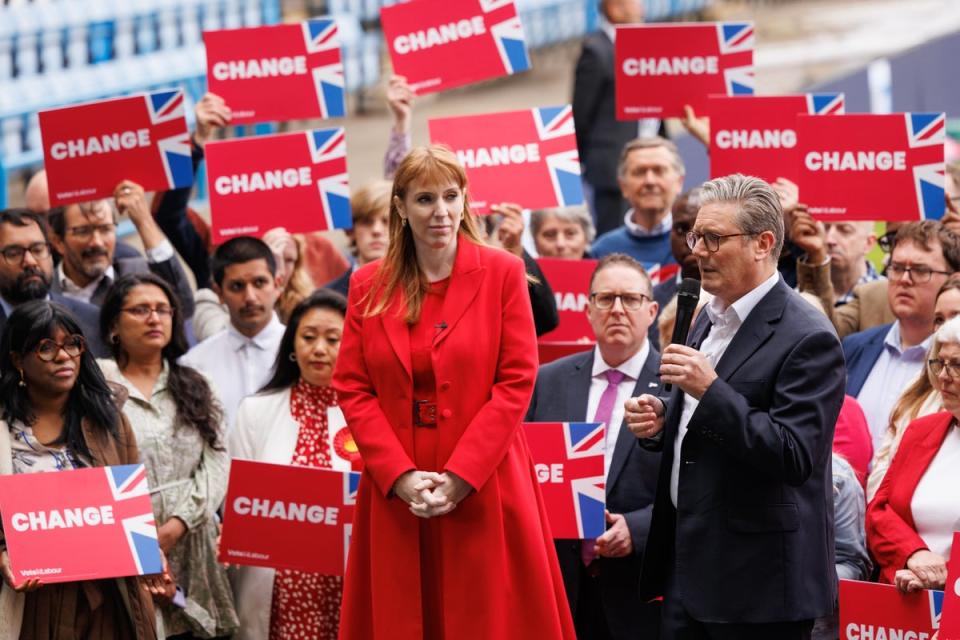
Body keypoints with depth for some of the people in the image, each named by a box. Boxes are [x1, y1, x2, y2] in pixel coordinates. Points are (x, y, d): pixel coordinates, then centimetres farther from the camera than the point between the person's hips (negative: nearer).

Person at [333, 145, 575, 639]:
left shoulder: (502, 273, 0)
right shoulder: (368, 285, 7)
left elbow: (517, 380, -5)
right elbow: (352, 389, 4)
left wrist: (460, 476, -13)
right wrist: (400, 475, -10)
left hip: (482, 487, -2)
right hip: (395, 492, 2)